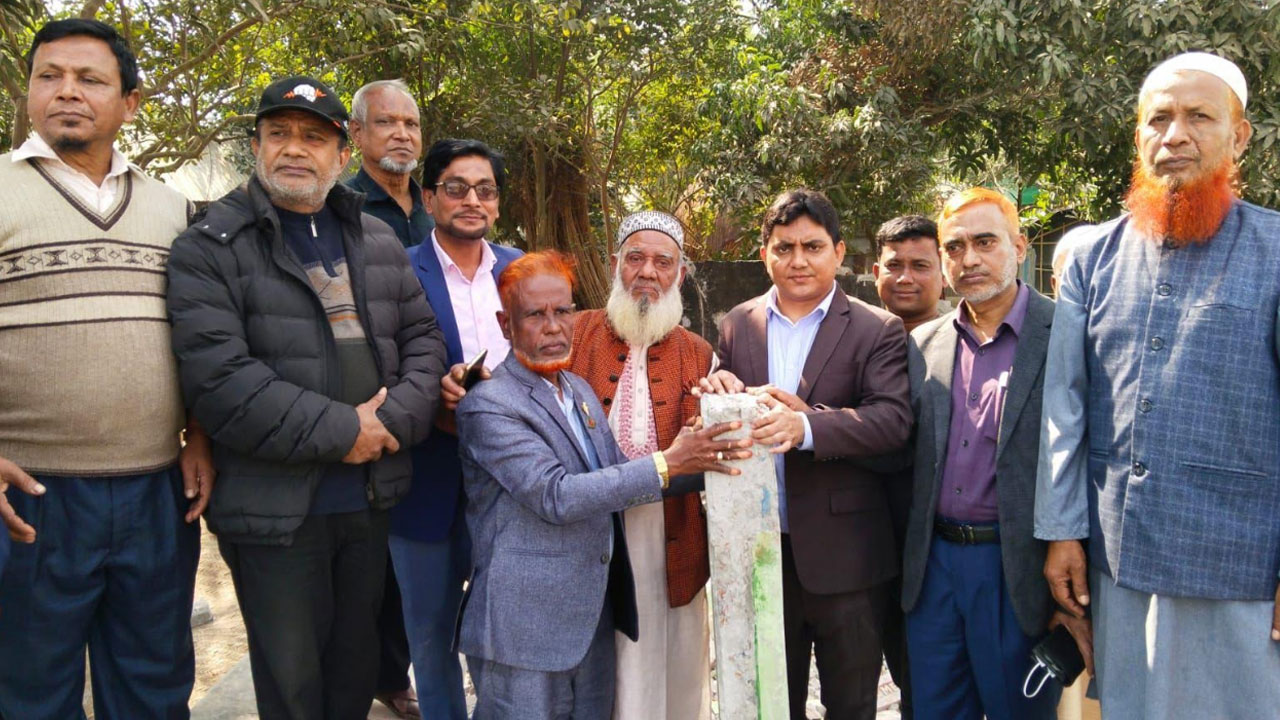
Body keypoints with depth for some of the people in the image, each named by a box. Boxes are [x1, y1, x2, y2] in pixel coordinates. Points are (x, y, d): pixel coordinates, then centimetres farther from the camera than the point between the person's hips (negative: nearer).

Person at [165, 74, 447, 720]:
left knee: (357, 668, 21)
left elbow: (423, 339, 9)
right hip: (274, 511, -5)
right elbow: (218, 378, -19)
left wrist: (393, 418, -11)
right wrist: (341, 431, -18)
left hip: (370, 500, 5)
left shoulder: (378, 242, 10)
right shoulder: (210, 247, -8)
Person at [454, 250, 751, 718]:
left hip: (594, 620, 7)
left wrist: (701, 460, -2)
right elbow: (555, 496, -24)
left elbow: (613, 476, 11)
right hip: (525, 629, -7)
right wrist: (666, 464, -23)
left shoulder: (579, 389, 11)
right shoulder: (488, 406, -15)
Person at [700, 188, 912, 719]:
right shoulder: (737, 325, 7)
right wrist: (718, 392, -16)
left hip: (843, 554, -3)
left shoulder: (877, 331, -4)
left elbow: (893, 419, -17)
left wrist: (806, 424, -33)